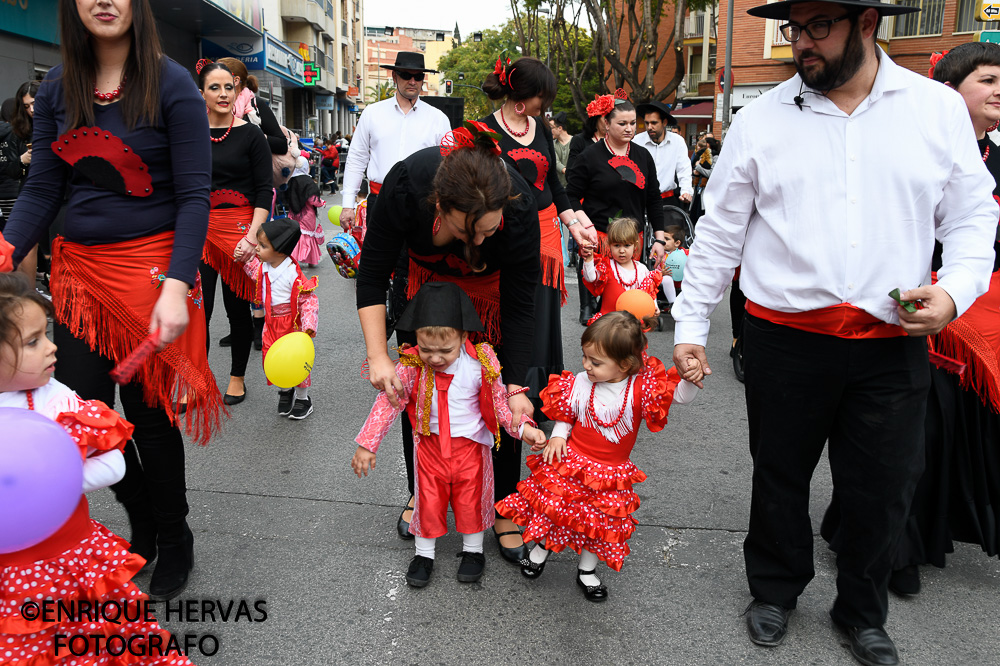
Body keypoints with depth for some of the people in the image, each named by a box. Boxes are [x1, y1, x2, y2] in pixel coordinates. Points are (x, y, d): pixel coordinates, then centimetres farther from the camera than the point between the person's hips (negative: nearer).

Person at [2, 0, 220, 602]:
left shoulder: (171, 85, -6)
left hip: (151, 265, -5)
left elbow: (194, 196, -10)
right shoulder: (58, 89, 9)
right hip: (79, 269, 5)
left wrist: (176, 286, -21)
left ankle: (175, 542, 26)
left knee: (148, 412, 3)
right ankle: (141, 524, 32)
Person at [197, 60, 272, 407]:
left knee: (237, 306, 6)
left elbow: (264, 190, -5)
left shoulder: (250, 135, -1)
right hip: (199, 229, 2)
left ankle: (237, 376, 23)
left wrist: (252, 236, -15)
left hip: (239, 229, -2)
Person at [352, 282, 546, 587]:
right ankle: (424, 553, 34)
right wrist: (367, 444, -10)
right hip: (430, 445, 0)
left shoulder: (481, 362, -18)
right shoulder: (411, 365, -18)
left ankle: (473, 549, 37)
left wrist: (523, 428, -15)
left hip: (470, 445, 0)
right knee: (428, 500, 12)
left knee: (471, 499, 14)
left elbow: (499, 401, -6)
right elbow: (387, 402, -12)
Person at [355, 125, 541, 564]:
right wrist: (378, 355, -31)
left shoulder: (520, 209, -38)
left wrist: (516, 387, -28)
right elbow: (372, 275, -24)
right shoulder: (406, 183, -38)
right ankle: (420, 495, 30)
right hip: (425, 285, 1)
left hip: (490, 294, -1)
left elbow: (519, 306, -26)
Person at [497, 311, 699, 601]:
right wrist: (558, 436, -13)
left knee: (601, 523, 12)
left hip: (610, 474, 0)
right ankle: (541, 547, 42)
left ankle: (587, 570, 38)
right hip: (570, 461, 1)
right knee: (551, 506, 10)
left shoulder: (641, 388, -18)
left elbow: (682, 396, -20)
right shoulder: (581, 383, -12)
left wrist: (691, 378, -40)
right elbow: (565, 415, 3)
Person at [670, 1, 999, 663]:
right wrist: (690, 325, 1)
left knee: (885, 486, 12)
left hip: (893, 343, 1)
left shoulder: (940, 108, 3)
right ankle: (776, 590, 38)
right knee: (780, 474, 13)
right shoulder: (761, 119, 0)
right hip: (786, 338, -1)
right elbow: (719, 232, 2)